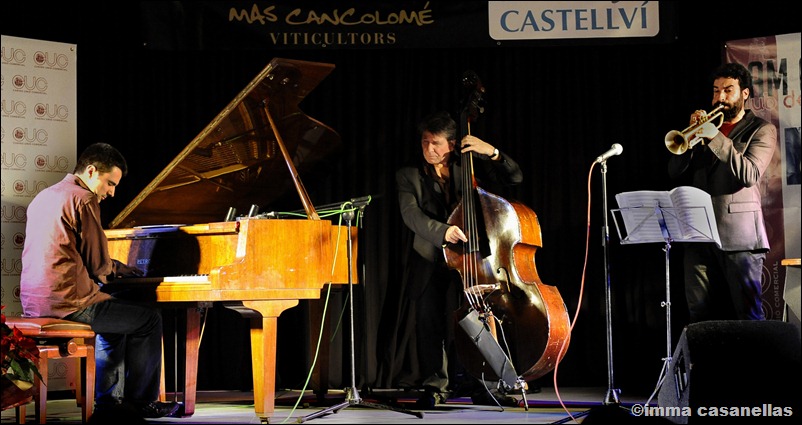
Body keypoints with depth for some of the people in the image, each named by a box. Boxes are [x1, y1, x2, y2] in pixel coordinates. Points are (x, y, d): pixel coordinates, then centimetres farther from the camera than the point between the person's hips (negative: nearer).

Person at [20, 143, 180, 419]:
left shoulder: (44, 197, 18)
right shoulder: (84, 200, -10)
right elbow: (98, 265, -12)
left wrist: (115, 268, 22)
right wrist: (116, 268, 12)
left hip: (34, 301, 9)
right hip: (68, 302, -9)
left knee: (114, 322, 31)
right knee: (149, 319, 5)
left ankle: (109, 398, 31)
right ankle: (142, 401, 13)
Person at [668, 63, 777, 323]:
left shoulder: (761, 130, 5)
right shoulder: (707, 127, 20)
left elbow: (750, 175, -12)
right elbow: (675, 171, 10)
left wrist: (716, 138, -17)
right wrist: (692, 134, -4)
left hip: (739, 235, -5)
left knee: (748, 315, -5)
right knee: (699, 315, 4)